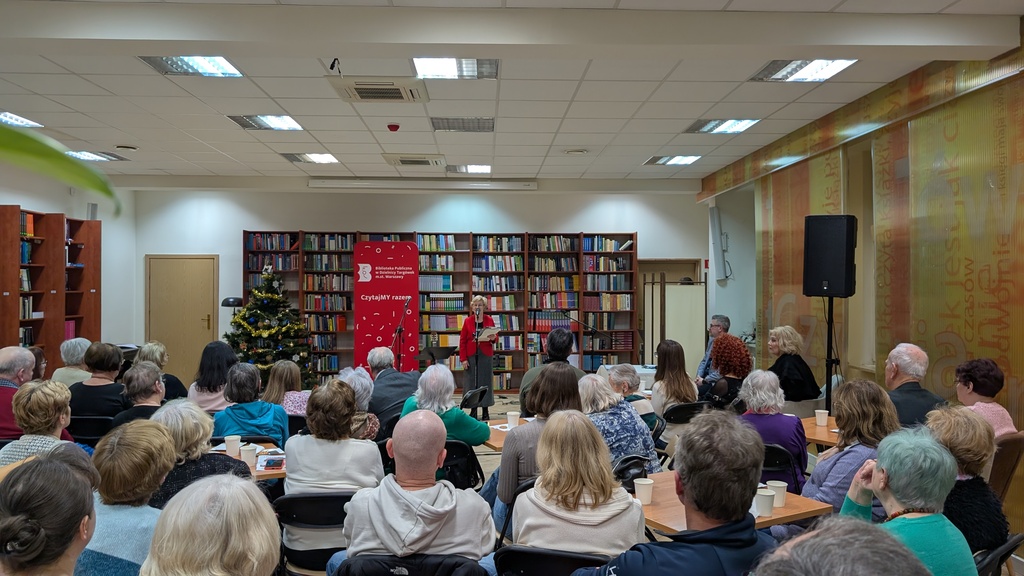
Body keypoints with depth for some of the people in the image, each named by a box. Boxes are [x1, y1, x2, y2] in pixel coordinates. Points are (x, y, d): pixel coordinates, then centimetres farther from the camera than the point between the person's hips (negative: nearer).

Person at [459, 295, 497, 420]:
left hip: (485, 355, 0)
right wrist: (463, 359, -6)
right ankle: (473, 410, 11)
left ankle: (485, 411, 12)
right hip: (471, 356, 0)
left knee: (485, 382, 3)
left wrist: (493, 338, -15)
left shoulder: (489, 320, 4)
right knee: (471, 382, 1)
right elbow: (462, 341, 0)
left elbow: (495, 338, 9)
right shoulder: (468, 321, 2)